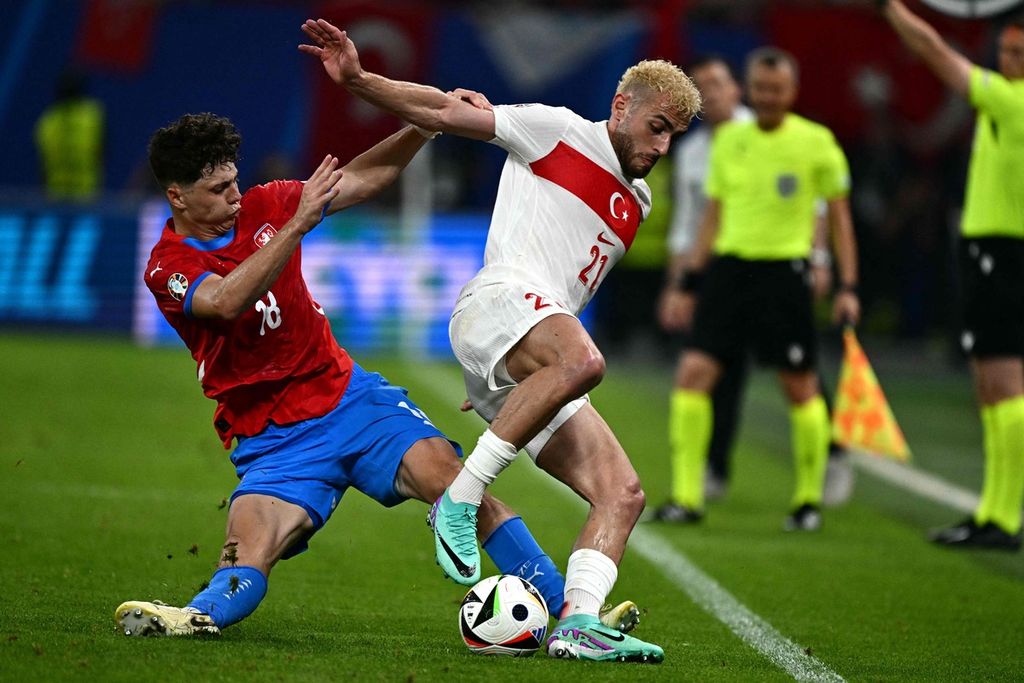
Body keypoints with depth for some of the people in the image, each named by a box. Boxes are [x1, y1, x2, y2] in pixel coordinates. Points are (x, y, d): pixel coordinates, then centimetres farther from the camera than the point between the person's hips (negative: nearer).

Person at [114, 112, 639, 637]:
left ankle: (568, 607, -20)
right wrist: (298, 223, -37)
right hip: (271, 439, -2)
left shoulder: (262, 207, 5)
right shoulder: (167, 268, -9)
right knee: (246, 556, -29)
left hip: (349, 396, 2)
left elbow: (364, 179, 12)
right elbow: (228, 300, -30)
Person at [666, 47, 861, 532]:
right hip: (728, 267, 3)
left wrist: (847, 286, -1)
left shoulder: (816, 142, 0)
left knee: (800, 387, 1)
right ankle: (687, 497, -7)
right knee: (693, 373, -10)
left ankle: (809, 499, 16)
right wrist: (691, 280, 13)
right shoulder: (729, 139, 10)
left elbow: (839, 218, 5)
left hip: (784, 270, -3)